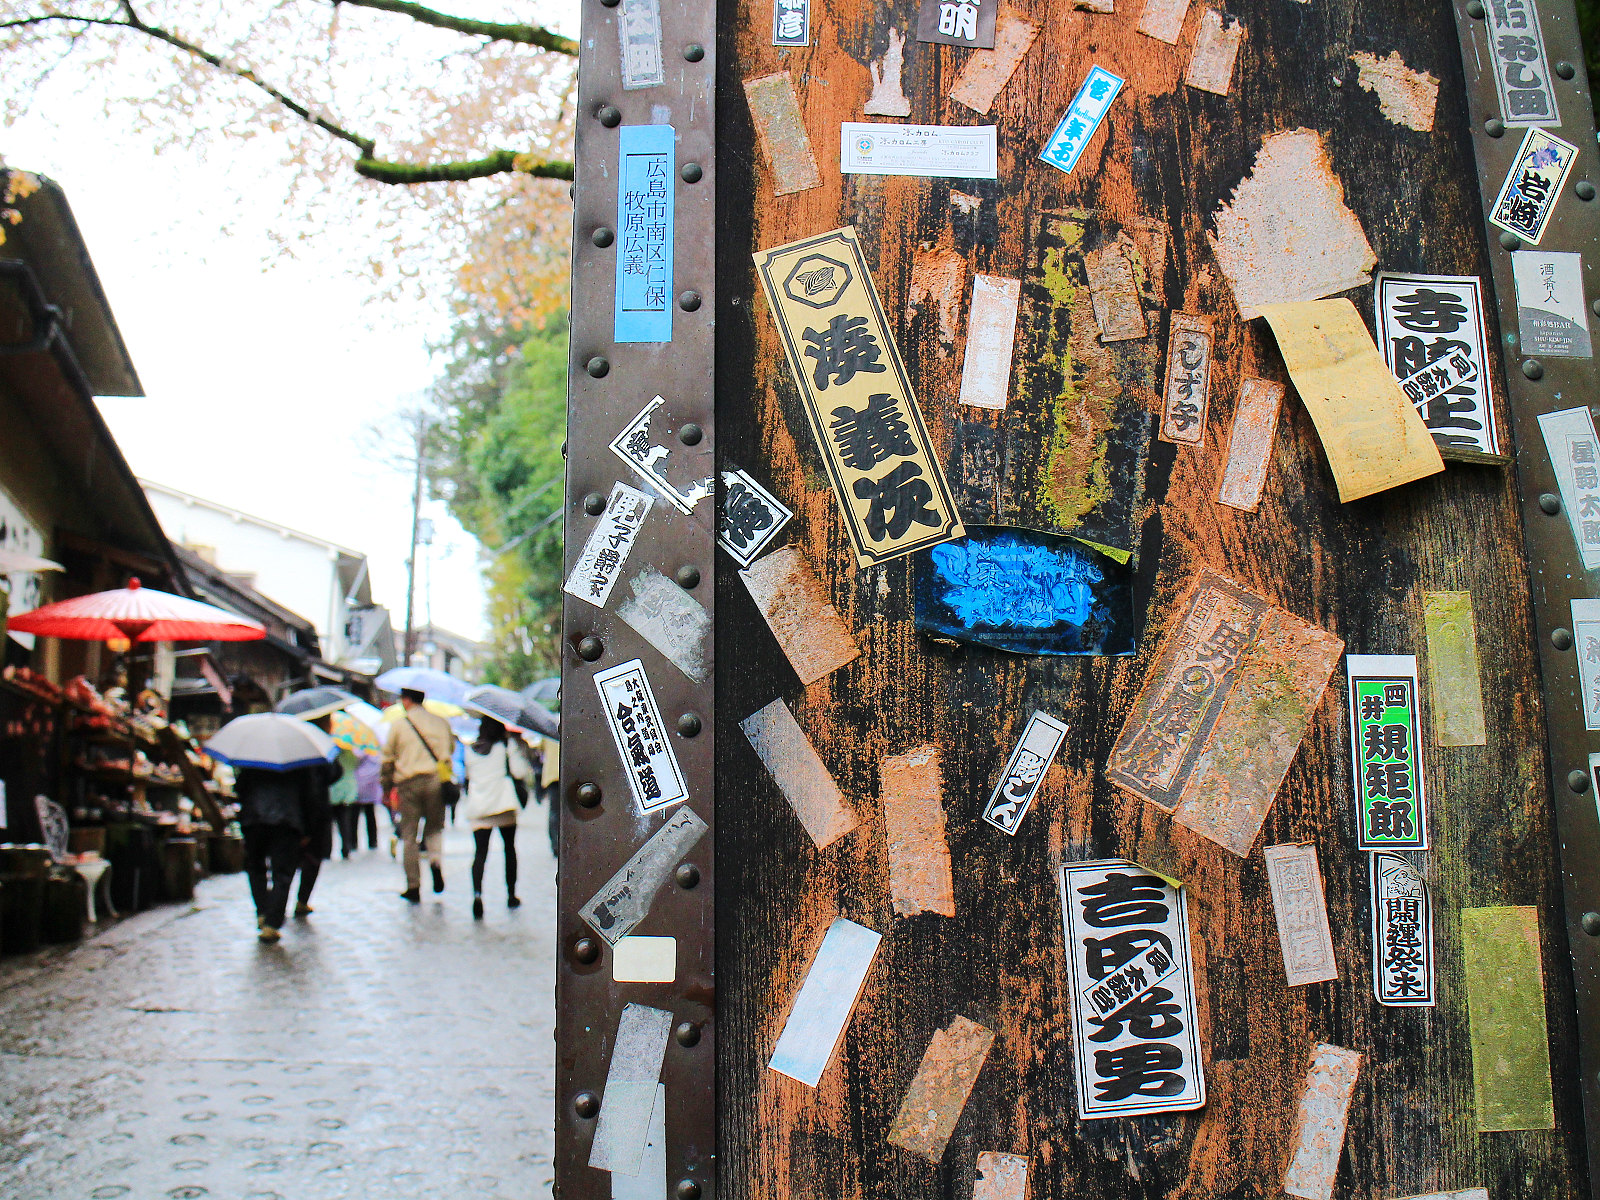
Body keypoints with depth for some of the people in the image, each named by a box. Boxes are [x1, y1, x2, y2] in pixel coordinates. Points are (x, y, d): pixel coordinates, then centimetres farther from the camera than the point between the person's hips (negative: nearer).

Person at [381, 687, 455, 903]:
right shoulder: (441, 722, 9)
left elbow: (388, 757, 4)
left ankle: (413, 887, 3)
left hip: (408, 782, -2)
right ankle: (436, 860, -14)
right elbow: (451, 749, 16)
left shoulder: (399, 724, 2)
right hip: (436, 781, 2)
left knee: (409, 836, 5)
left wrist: (386, 787, 13)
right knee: (434, 828, 16)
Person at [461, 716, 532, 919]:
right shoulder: (507, 746, -2)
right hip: (504, 804, -1)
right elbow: (521, 772, -7)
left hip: (477, 809, 1)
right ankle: (511, 895, 20)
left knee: (480, 852, -5)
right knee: (510, 848, 16)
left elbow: (468, 776, 18)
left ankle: (477, 893, -28)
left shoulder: (470, 750, 9)